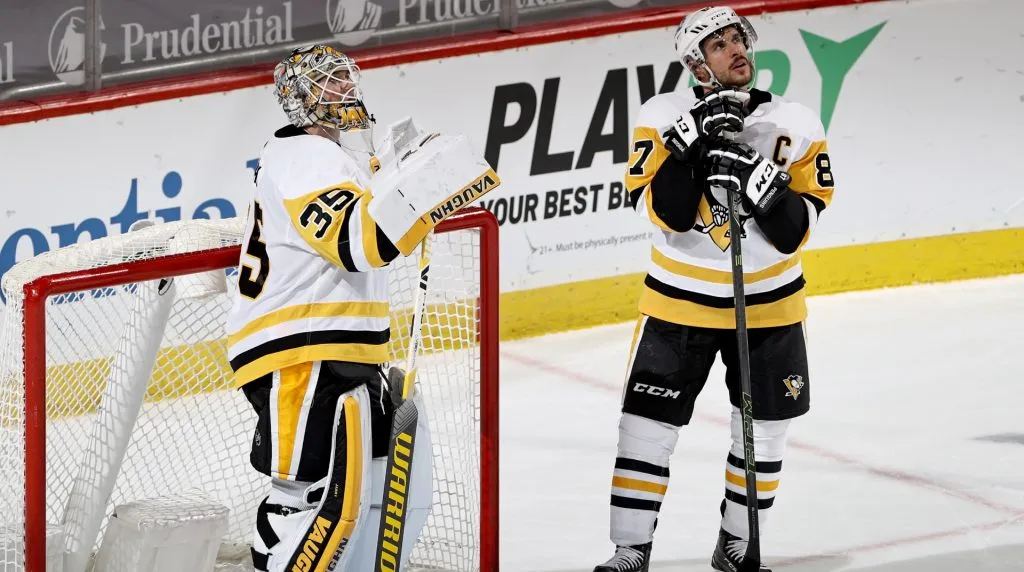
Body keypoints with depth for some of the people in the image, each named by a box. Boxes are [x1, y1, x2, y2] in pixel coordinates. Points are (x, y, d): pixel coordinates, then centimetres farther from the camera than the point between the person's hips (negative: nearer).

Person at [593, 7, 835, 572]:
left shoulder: (796, 125, -8)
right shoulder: (664, 117, -10)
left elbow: (795, 230, -14)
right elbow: (665, 213, -20)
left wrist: (755, 176, -30)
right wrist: (693, 142, -30)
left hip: (769, 303, 1)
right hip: (679, 300, -1)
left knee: (762, 434, 10)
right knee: (647, 426, -1)